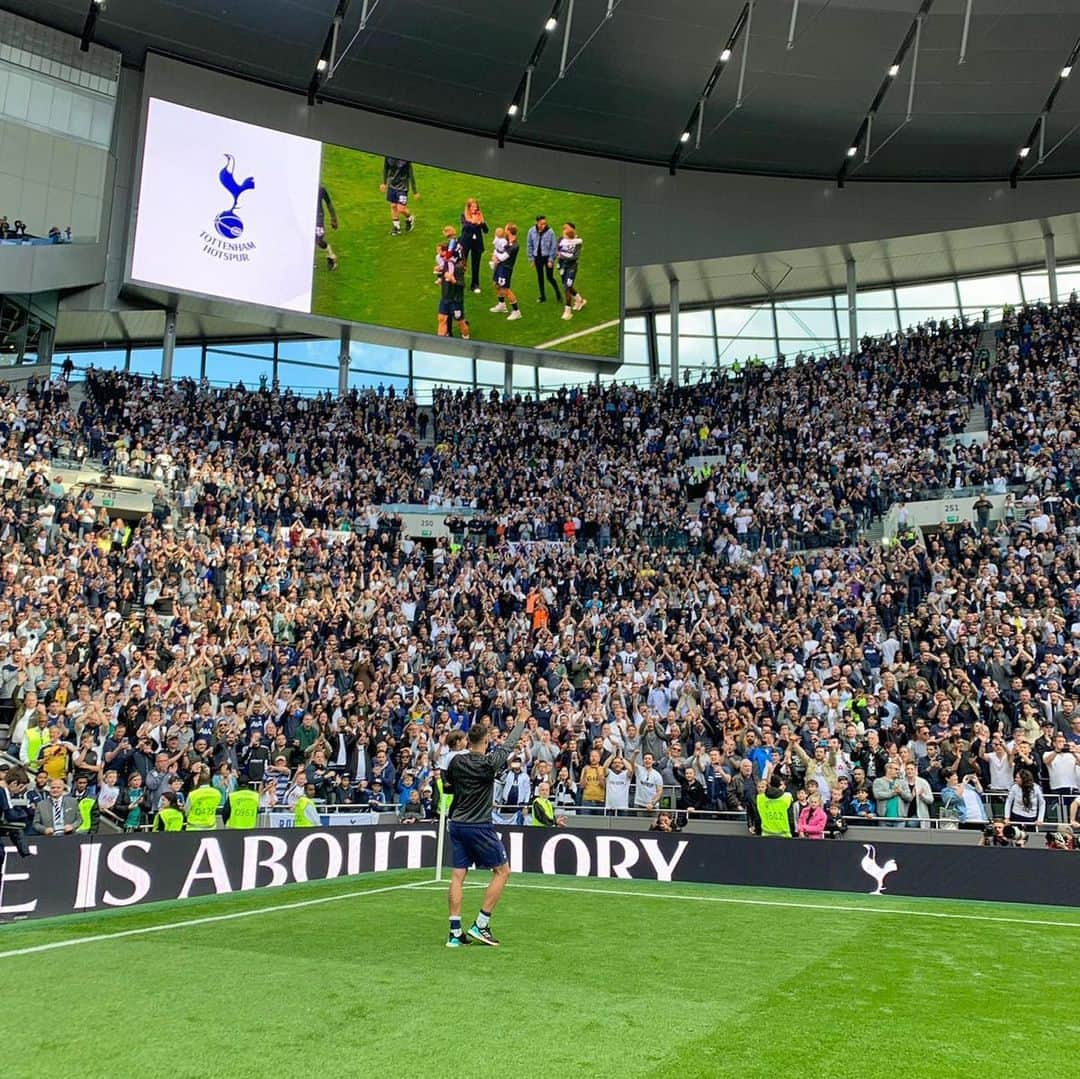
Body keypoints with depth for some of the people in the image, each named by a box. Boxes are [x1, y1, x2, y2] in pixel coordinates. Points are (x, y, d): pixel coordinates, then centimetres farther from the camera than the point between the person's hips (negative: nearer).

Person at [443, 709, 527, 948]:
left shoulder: (457, 761, -1)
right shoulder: (489, 763, -14)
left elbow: (448, 785, 14)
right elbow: (509, 745, 1)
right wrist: (521, 722, 14)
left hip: (457, 823, 6)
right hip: (479, 827, -6)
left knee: (457, 876, 6)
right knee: (502, 871, 7)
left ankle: (455, 932, 5)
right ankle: (480, 925, 3)